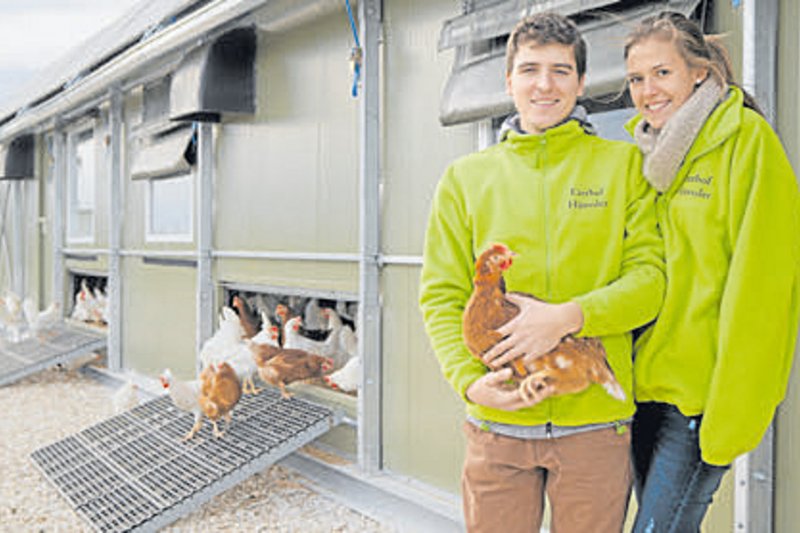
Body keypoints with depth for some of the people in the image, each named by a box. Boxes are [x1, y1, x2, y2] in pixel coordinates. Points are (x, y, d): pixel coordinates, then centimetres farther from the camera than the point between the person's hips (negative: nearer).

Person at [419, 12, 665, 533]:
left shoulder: (624, 164, 6)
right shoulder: (464, 177, 9)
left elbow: (651, 277, -1)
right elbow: (441, 296, 6)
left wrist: (570, 316, -18)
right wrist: (470, 379, -10)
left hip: (597, 418, 0)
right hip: (496, 421, 1)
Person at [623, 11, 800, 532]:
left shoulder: (745, 140, -9)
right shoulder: (647, 151, 11)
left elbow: (758, 283, -14)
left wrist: (732, 410, -16)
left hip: (703, 388, -6)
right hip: (646, 380, 7)